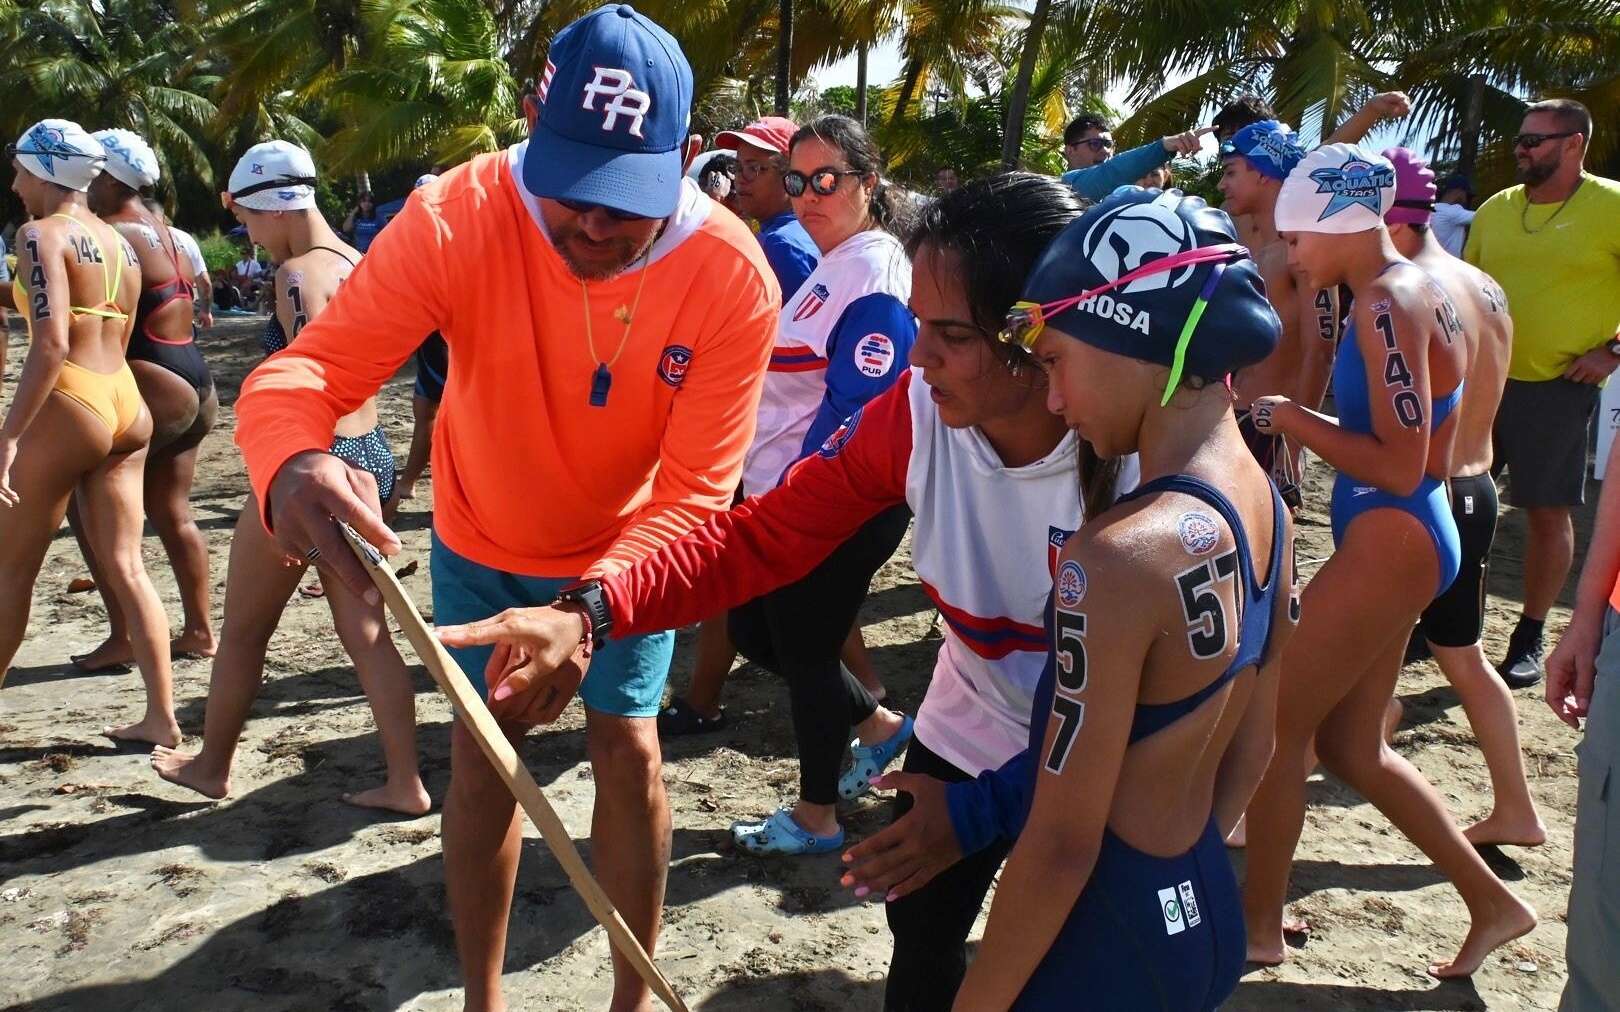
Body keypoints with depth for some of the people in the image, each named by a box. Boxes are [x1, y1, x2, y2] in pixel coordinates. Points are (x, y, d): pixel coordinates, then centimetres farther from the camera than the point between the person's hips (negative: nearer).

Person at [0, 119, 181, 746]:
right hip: (127, 406, 8)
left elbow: (51, 346, -20)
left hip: (69, 407, -7)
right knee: (125, 566, 7)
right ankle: (162, 717, 6)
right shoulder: (121, 245, 15)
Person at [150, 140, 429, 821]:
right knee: (367, 632, 10)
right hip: (369, 454, 9)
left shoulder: (300, 273, -16)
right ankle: (405, 783, 11)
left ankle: (211, 765, 31)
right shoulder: (357, 262, 11)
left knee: (243, 629, 12)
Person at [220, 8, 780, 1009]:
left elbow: (693, 495, -29)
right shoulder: (457, 219, -30)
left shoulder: (735, 278, -29)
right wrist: (293, 465, -59)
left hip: (628, 552, 0)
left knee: (628, 750, 2)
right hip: (482, 543, 1)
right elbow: (304, 368, -35)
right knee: (483, 754, 7)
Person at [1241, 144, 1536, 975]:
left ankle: (1258, 928, 18)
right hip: (1394, 541, 10)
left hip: (1388, 543, -10)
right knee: (1350, 746, 17)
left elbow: (1401, 468, -23)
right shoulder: (1411, 289, 13)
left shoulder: (1389, 303, -18)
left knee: (1275, 728, 2)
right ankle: (1491, 902, 29)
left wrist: (1293, 420, -15)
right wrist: (1299, 420, 8)